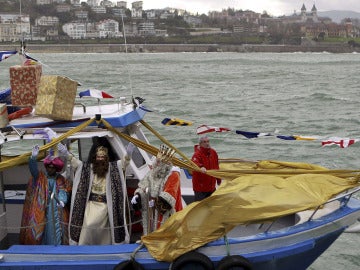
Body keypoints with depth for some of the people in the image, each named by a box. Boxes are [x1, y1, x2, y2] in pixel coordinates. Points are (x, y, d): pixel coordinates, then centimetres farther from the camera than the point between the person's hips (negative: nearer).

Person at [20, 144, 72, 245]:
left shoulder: (61, 180, 10)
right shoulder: (40, 177, 7)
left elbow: (64, 192, -4)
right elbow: (33, 169, -12)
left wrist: (62, 201, -26)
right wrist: (33, 157, -32)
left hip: (57, 212, 0)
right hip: (41, 212, 0)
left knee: (56, 234, 0)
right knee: (40, 233, -2)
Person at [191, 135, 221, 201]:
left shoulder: (213, 152, 5)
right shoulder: (197, 154, -19)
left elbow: (216, 167, 16)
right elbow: (194, 162, -43)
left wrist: (218, 179, 21)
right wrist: (201, 167, -63)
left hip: (211, 186, 7)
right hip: (200, 186, -7)